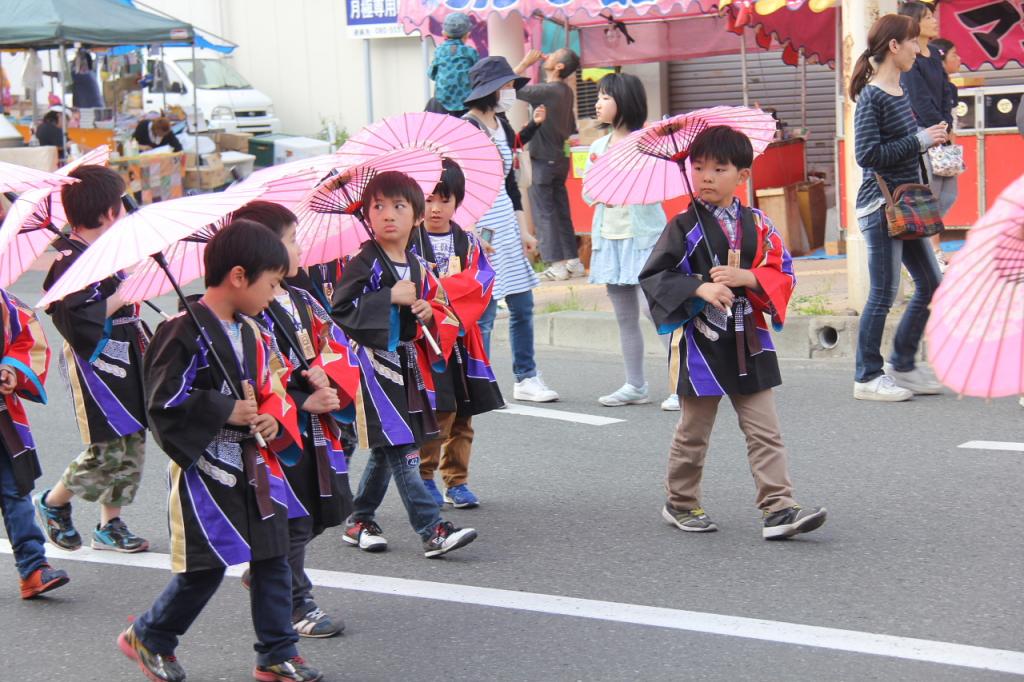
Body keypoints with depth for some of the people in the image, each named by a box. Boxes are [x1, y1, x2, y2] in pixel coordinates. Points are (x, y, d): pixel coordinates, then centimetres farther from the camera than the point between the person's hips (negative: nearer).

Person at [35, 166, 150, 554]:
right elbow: (77, 319, -28)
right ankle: (52, 504, 17)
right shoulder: (71, 263, -18)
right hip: (95, 368, -10)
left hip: (123, 364, 10)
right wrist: (119, 299, -20)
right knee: (107, 450, -6)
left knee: (132, 444, 11)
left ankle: (110, 525, 22)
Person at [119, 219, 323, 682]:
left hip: (255, 466, 7)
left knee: (272, 559, 7)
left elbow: (274, 390, 18)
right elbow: (163, 401, -19)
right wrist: (225, 412, -19)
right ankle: (148, 637, 22)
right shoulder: (186, 333, -16)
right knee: (206, 567, -1)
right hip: (205, 470, -7)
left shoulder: (252, 333, 10)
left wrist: (274, 419, -4)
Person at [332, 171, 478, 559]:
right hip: (373, 362, -8)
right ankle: (432, 530, -13)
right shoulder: (364, 263, -10)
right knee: (401, 448, -10)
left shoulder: (418, 267, 10)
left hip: (407, 363, 8)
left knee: (385, 450, 14)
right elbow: (340, 312, -18)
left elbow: (437, 306, 22)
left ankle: (360, 522, 27)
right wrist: (390, 297, -21)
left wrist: (429, 313, -2)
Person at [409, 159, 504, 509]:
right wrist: (453, 285, -17)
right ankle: (423, 476, 5)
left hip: (461, 338, 4)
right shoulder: (408, 243, 0)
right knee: (439, 411, -10)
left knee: (463, 413, 6)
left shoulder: (469, 243, 10)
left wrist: (439, 288, -17)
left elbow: (481, 282, -5)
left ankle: (456, 481, 16)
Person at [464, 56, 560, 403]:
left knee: (522, 305, 10)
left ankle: (526, 378, 20)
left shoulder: (503, 127, 13)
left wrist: (521, 230, 20)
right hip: (478, 224, -9)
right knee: (484, 310, -6)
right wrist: (474, 232, -19)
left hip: (504, 220, 9)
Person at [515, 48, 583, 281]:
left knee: (544, 213, -3)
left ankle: (557, 265, -5)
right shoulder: (566, 91, 8)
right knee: (561, 211, 13)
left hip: (543, 160, -8)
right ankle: (574, 262, 14)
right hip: (560, 159, 8)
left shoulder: (546, 91, -19)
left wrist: (525, 63, -7)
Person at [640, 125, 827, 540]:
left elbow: (783, 274, 2)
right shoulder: (684, 228, -4)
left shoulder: (758, 226, 4)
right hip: (702, 340, -2)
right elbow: (653, 276, -7)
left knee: (765, 431, -1)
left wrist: (747, 278, -15)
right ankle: (681, 502, 26)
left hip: (749, 341, 2)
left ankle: (779, 508, -2)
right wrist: (699, 289, -20)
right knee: (693, 432, 10)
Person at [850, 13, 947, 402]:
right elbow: (867, 155, -21)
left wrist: (928, 141, 7)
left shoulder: (900, 93, 13)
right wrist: (918, 141, -18)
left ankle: (902, 367, 22)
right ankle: (868, 378, 7)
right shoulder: (871, 98, -14)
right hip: (880, 206, -9)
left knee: (931, 284, 11)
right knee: (883, 293, -4)